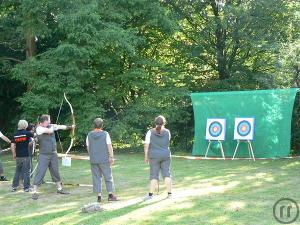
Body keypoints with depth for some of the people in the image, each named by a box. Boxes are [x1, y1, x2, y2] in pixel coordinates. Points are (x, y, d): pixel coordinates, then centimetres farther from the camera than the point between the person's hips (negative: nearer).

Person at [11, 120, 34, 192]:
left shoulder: (15, 135, 2)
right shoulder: (27, 133, -9)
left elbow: (12, 146, 1)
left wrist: (14, 154, 12)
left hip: (18, 156, 4)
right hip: (25, 156, -4)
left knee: (17, 171, 15)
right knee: (26, 172, 4)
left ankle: (14, 187, 16)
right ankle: (26, 188, 6)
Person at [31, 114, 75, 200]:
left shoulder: (50, 126, 6)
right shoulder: (39, 128, -14)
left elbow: (61, 127, 14)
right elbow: (49, 131, -22)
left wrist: (70, 127, 14)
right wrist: (53, 126, -3)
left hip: (53, 154, 6)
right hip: (44, 155, -6)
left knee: (55, 172, 16)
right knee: (40, 173, -8)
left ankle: (59, 189, 29)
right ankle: (34, 192, -5)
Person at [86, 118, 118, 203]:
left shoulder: (89, 135, 2)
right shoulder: (105, 134, -7)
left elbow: (88, 147, 7)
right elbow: (109, 146, -10)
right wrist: (111, 157, -4)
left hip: (93, 160, 3)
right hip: (104, 159, -3)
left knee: (96, 178, 8)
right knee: (108, 177, 5)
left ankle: (99, 196, 7)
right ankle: (110, 195, 5)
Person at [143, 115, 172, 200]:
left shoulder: (150, 132, -6)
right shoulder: (167, 132, 0)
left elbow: (146, 145, -10)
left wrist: (146, 156, -2)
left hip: (154, 156, -1)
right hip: (166, 155, 1)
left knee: (154, 175, 2)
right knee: (167, 174, 7)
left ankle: (150, 194, 1)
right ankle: (169, 193, 7)